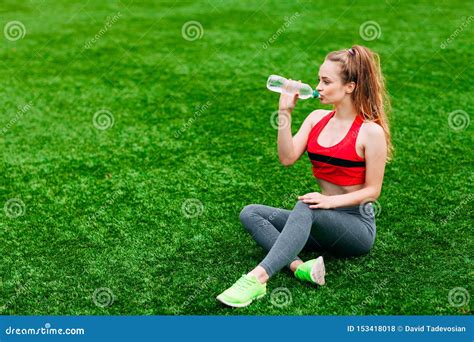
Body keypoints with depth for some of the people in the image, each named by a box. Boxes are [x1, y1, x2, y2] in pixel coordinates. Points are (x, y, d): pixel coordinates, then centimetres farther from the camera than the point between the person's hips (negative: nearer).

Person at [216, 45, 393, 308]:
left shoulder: (371, 131, -11)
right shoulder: (317, 119, 7)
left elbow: (372, 190, -10)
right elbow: (287, 158, -6)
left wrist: (332, 201, -24)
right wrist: (285, 113, -10)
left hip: (358, 226, -7)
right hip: (322, 220, 7)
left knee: (305, 207, -38)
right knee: (250, 213, -12)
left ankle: (258, 278, -48)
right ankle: (298, 266, -33)